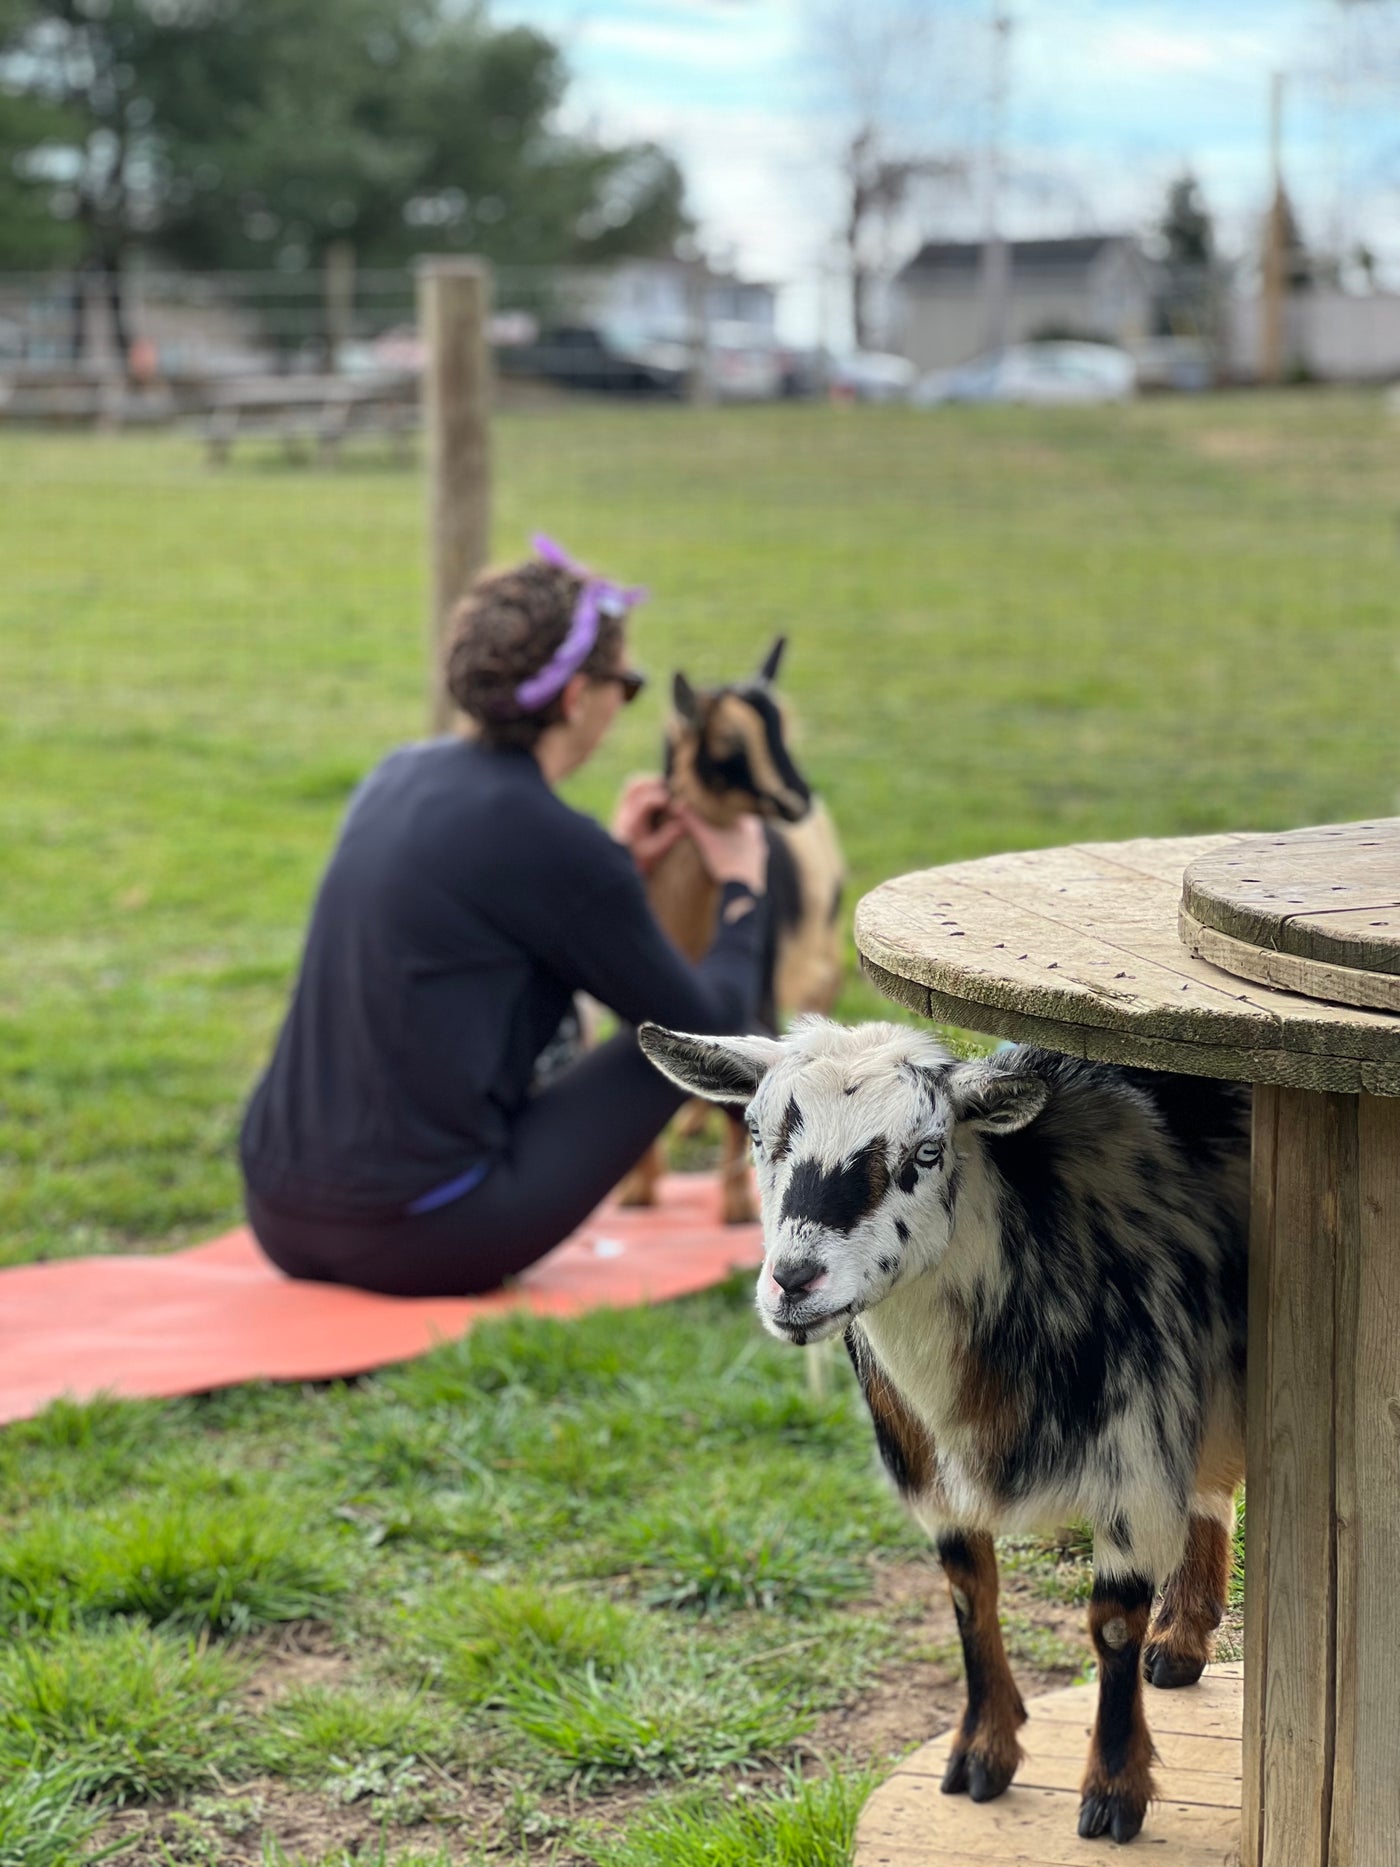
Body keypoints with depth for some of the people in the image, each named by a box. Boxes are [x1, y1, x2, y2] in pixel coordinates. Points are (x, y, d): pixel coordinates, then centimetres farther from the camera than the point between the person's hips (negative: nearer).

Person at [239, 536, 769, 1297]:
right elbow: (707, 1027, -1)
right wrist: (742, 891, 16)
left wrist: (614, 859, 32)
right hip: (420, 1243, -7)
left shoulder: (401, 776, 7)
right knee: (683, 1037, 7)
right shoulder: (553, 843, -14)